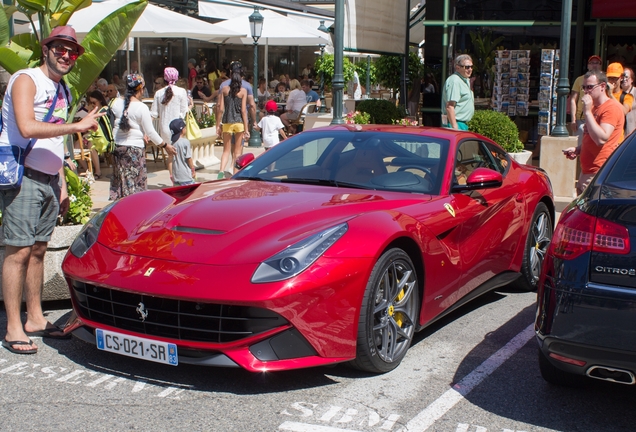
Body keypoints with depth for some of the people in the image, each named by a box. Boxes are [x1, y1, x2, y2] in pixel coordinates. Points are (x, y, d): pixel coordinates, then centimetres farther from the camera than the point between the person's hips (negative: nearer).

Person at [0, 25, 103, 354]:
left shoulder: (62, 91, 19)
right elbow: (27, 128, -24)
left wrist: (62, 185, 18)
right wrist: (77, 126, -20)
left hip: (50, 179, 8)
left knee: (38, 249, 10)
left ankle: (35, 318, 17)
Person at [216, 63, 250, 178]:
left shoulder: (224, 89, 0)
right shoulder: (243, 90, -5)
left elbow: (221, 109, -1)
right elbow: (243, 110, -7)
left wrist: (218, 125, 5)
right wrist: (246, 128, -3)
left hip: (227, 122, 1)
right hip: (239, 122, -1)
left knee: (226, 150, 9)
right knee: (237, 151, 10)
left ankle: (221, 171, -12)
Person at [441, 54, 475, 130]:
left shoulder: (465, 80, 18)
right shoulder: (454, 81, -16)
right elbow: (449, 106, -24)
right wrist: (454, 127, -27)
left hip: (462, 124, 11)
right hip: (455, 124, -11)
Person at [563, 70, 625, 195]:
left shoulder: (611, 108, -10)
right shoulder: (594, 108, 21)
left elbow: (601, 139, -23)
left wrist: (587, 112, -20)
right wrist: (577, 150, 11)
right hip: (586, 172, 10)